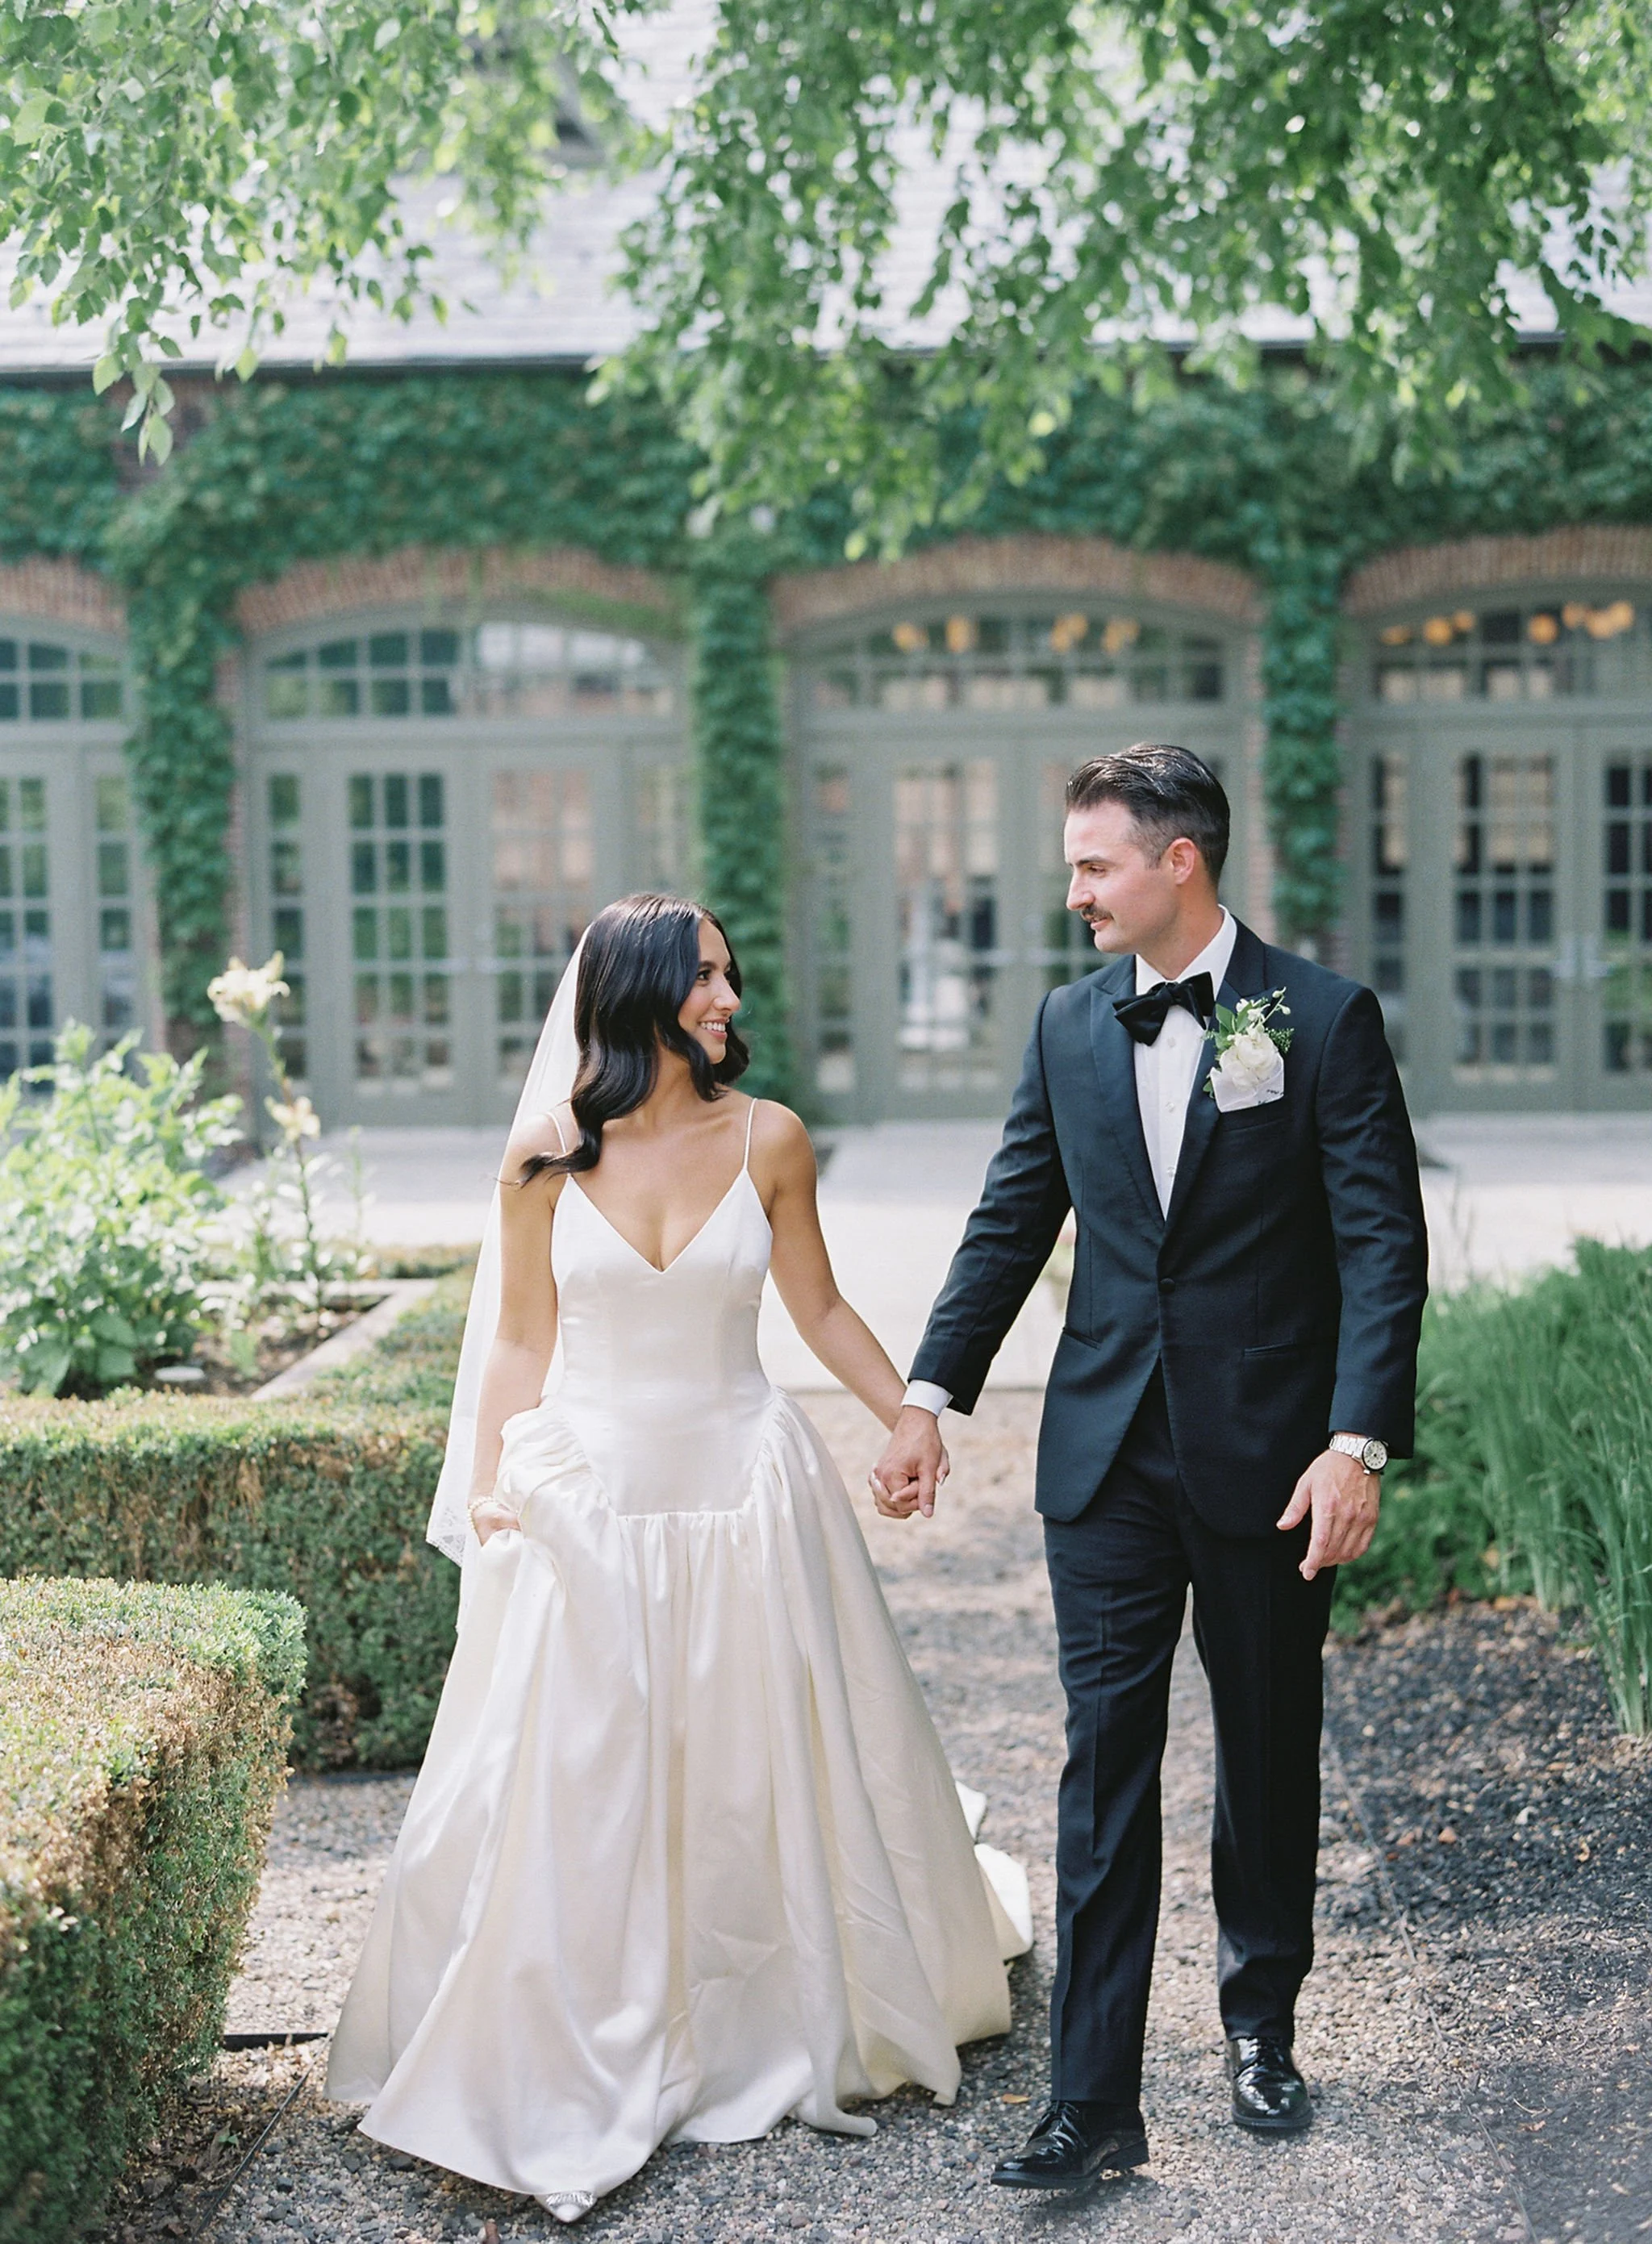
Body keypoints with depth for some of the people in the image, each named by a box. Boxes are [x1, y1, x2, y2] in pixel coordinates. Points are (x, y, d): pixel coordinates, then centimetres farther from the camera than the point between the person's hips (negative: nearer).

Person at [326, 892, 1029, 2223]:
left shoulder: (769, 1139, -3)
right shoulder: (548, 1155, -5)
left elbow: (820, 1308, 9)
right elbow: (519, 1341, 2)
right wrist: (486, 1493, -5)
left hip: (743, 1490, 1)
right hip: (587, 1501, -1)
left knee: (764, 1775, 12)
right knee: (574, 1789, 3)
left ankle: (788, 2027, 34)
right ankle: (564, 2067, 19)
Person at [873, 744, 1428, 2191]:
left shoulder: (1324, 1018, -7)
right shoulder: (1070, 1026, 6)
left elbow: (1383, 1242, -10)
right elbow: (1011, 1220, 12)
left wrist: (1359, 1441, -18)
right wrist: (930, 1395, 8)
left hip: (1269, 1457, -3)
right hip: (1110, 1455, 3)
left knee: (1269, 1752, 12)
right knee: (1105, 1762, 0)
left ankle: (1262, 2028, 33)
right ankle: (1094, 2103, 4)